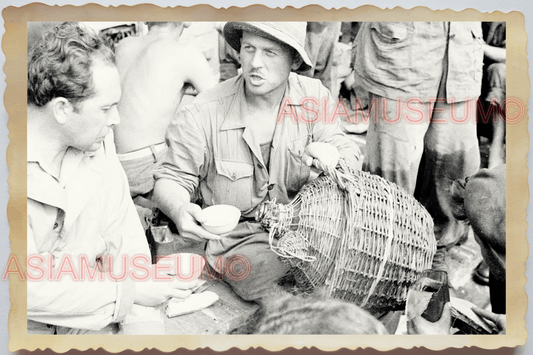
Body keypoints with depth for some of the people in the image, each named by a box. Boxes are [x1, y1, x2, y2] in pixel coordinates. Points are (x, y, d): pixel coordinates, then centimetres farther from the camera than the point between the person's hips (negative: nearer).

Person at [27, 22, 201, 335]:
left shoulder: (97, 137, -5)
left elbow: (122, 234, -3)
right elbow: (30, 288, -23)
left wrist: (142, 321, -12)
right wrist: (130, 290, -20)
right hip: (32, 323, -4)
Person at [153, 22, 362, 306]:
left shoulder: (313, 97, -4)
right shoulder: (202, 115, -14)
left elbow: (352, 162, -2)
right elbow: (172, 178, -4)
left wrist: (330, 153, -28)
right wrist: (179, 210, -29)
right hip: (240, 237, -3)